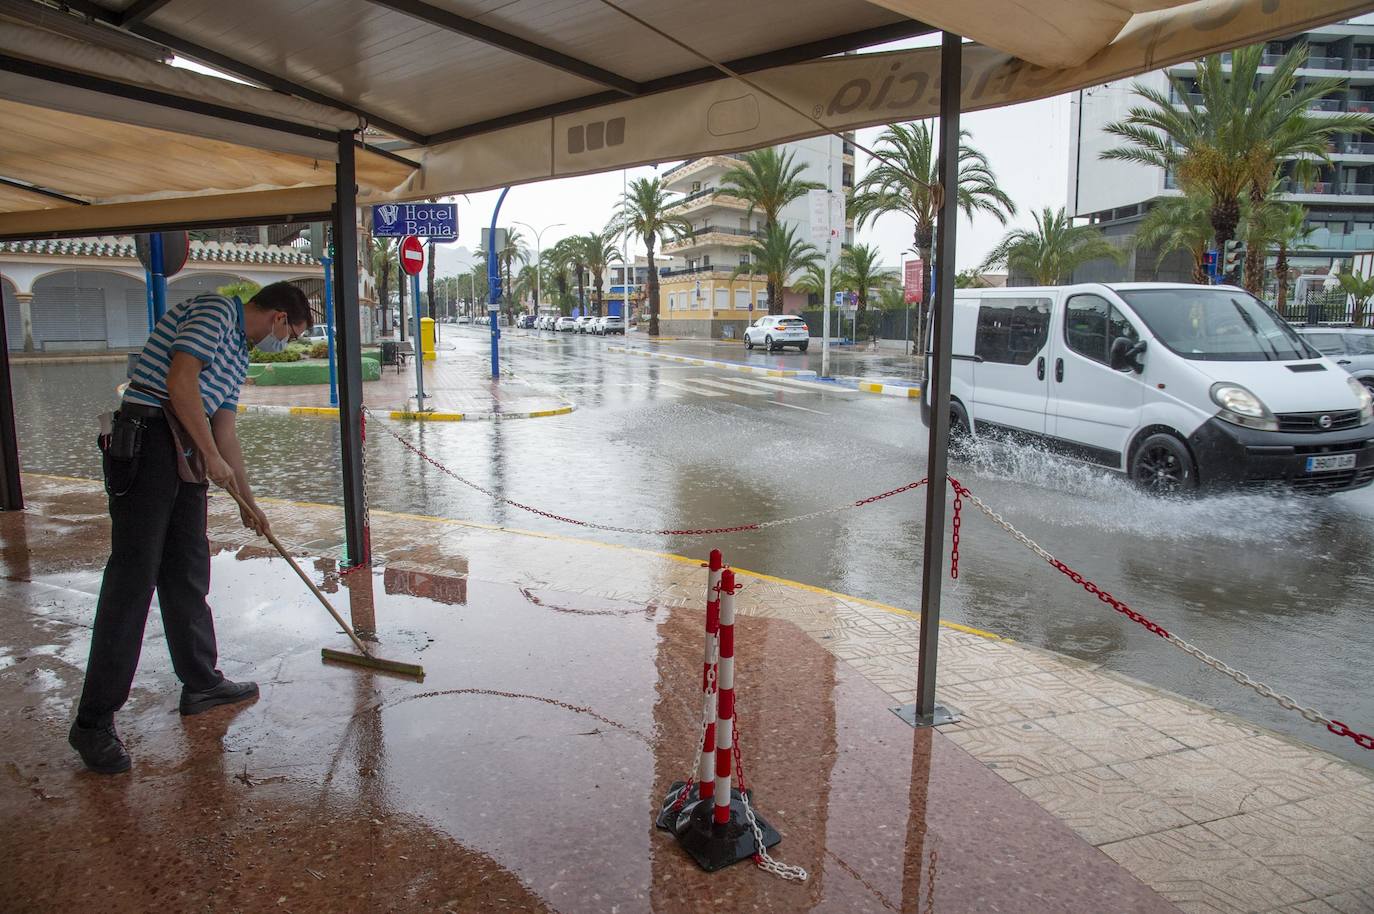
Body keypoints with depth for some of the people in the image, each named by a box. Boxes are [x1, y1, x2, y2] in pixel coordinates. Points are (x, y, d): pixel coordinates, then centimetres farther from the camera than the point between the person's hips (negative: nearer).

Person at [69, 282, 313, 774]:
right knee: (133, 577, -9)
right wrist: (212, 458, -12)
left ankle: (201, 683, 25)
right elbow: (180, 380, -17)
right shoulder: (215, 310, -4)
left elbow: (225, 429, 25)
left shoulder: (239, 355, 24)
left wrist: (248, 502, 27)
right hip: (146, 442, -10)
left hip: (186, 456, 10)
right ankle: (94, 721, -3)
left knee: (188, 574, 14)